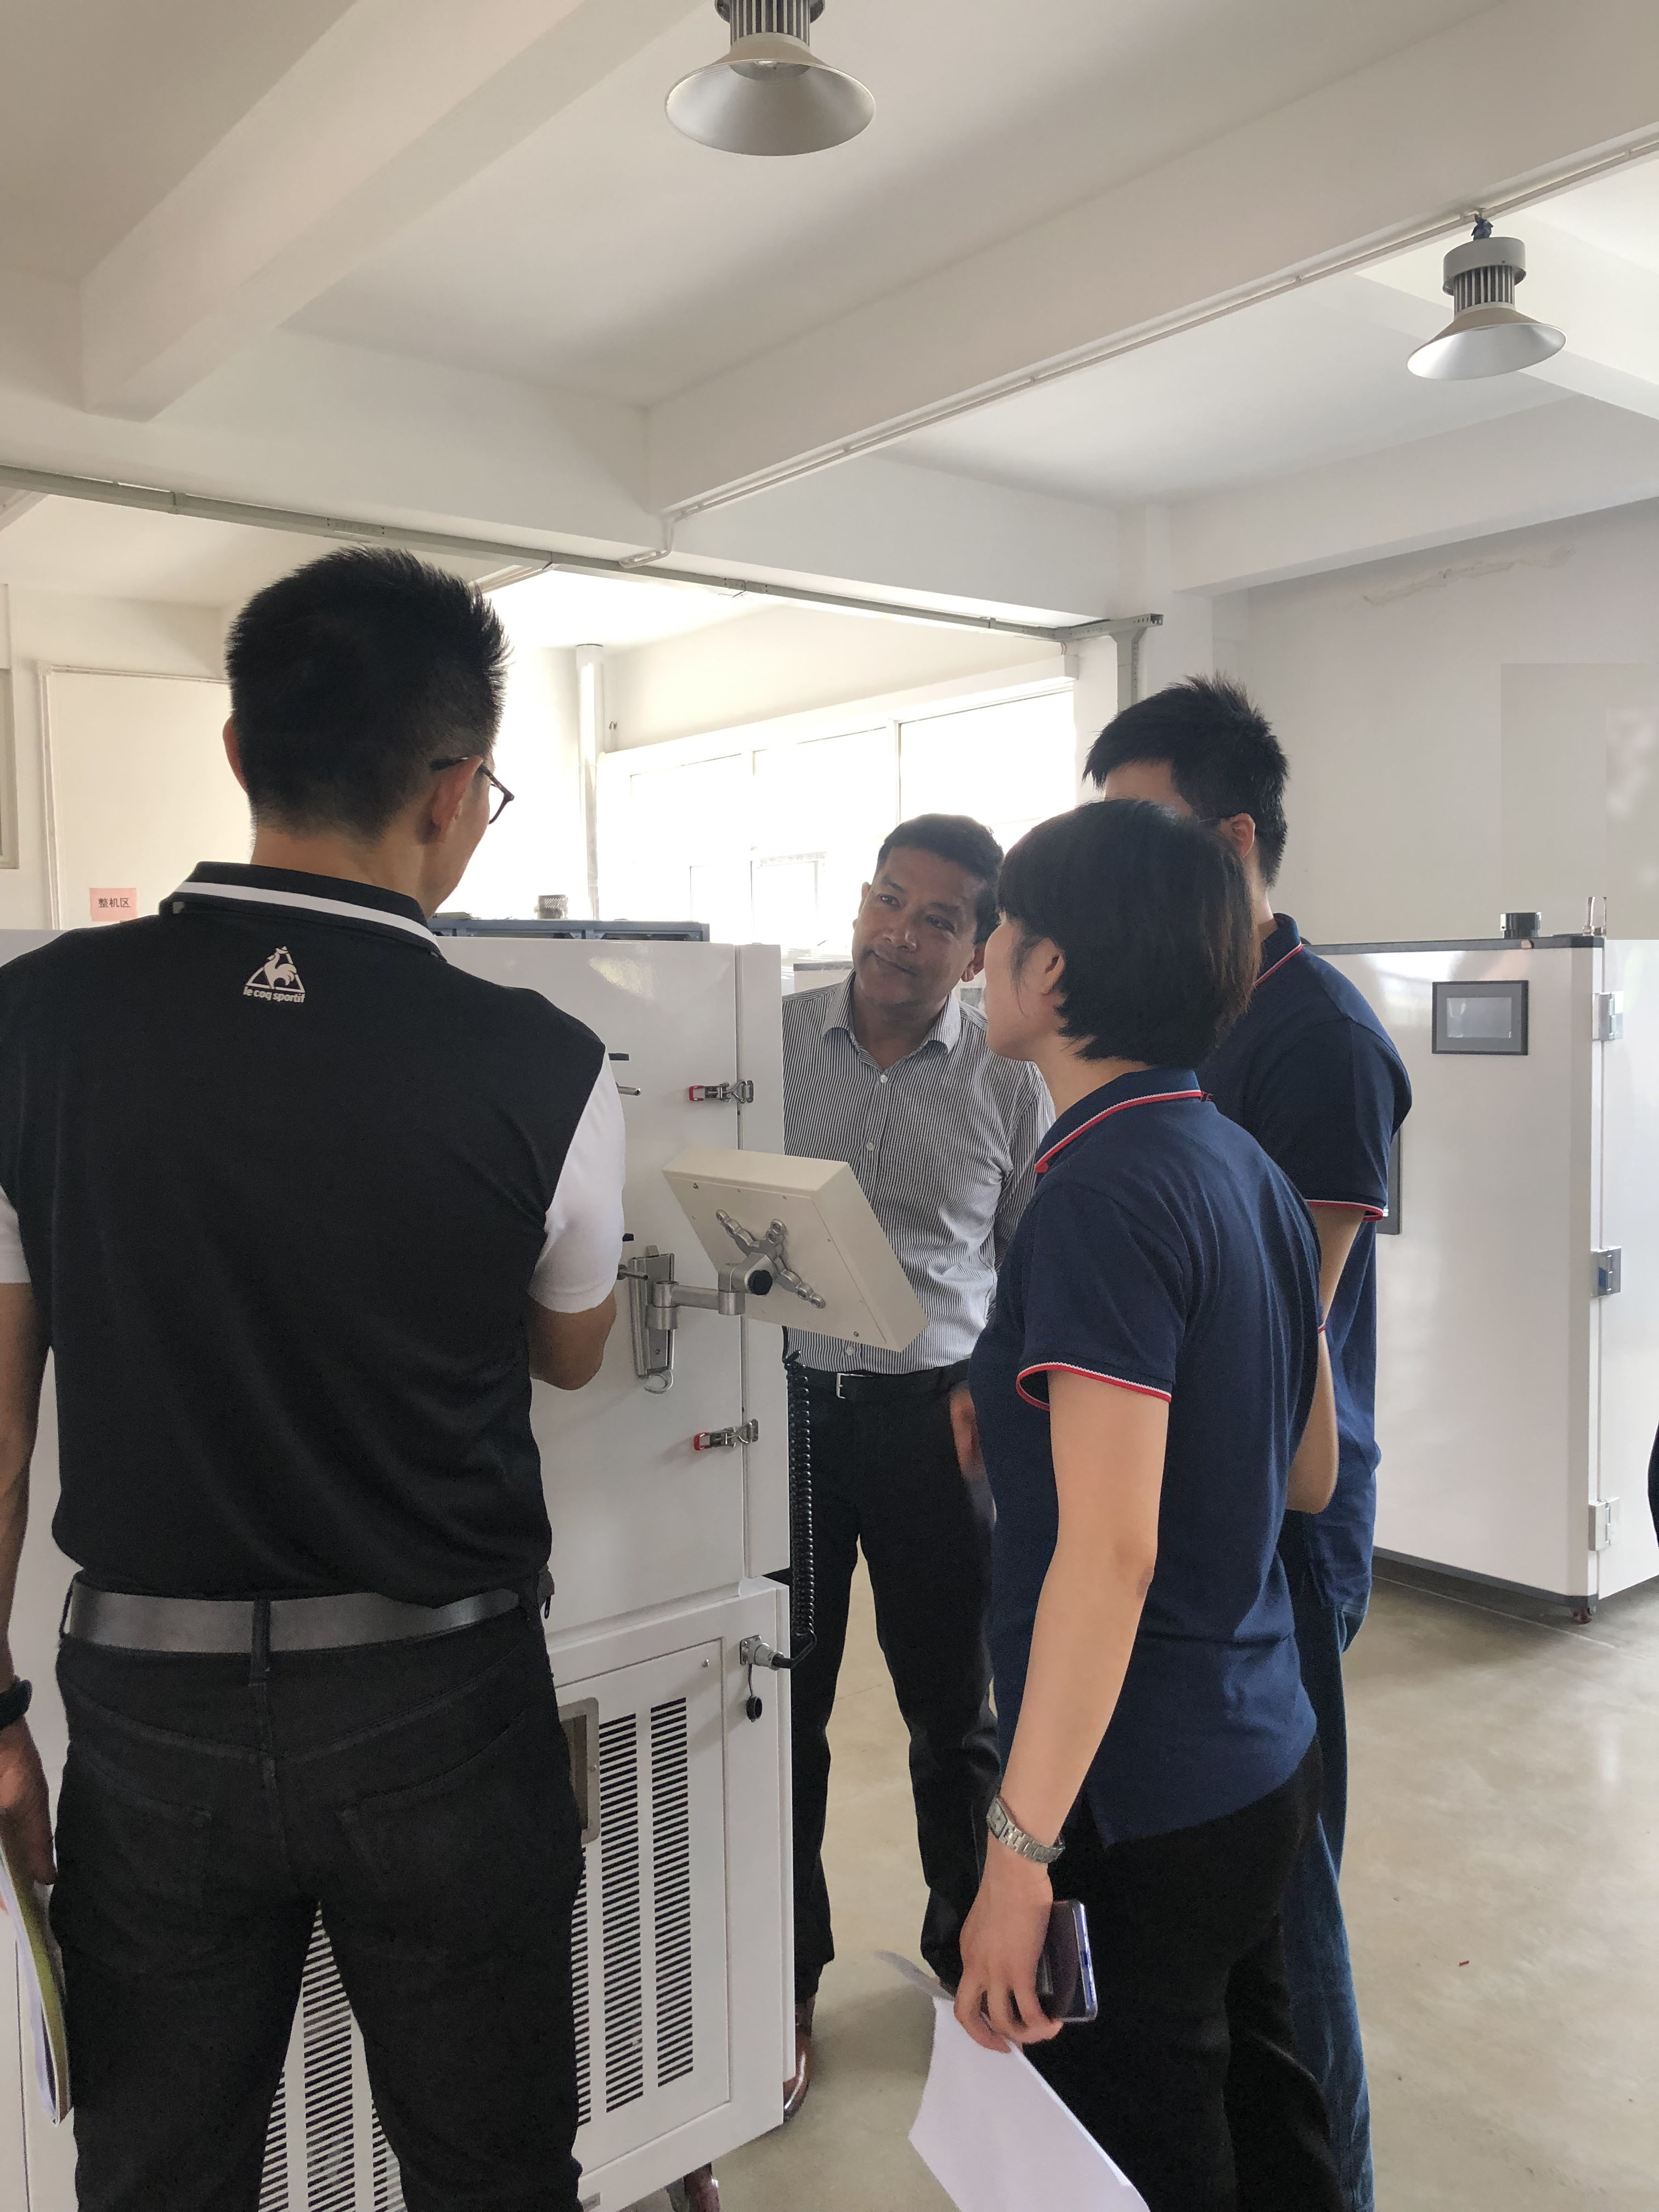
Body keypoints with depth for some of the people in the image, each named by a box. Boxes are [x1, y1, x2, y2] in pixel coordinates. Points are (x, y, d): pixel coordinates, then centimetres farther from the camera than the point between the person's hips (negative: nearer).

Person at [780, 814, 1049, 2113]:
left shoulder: (1010, 1080, -1)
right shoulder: (772, 1041, 0)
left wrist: (995, 1391, -8)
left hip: (933, 1415, 0)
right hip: (785, 1405, 1)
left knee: (955, 1704, 13)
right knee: (781, 1700, 10)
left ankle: (969, 1945, 39)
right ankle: (784, 1980, 31)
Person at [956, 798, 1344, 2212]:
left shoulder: (1106, 1191, -22)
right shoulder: (1247, 1168, 5)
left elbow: (1107, 1550, -26)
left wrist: (1021, 1850, -23)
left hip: (1142, 1812, -9)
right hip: (1267, 1764, 9)